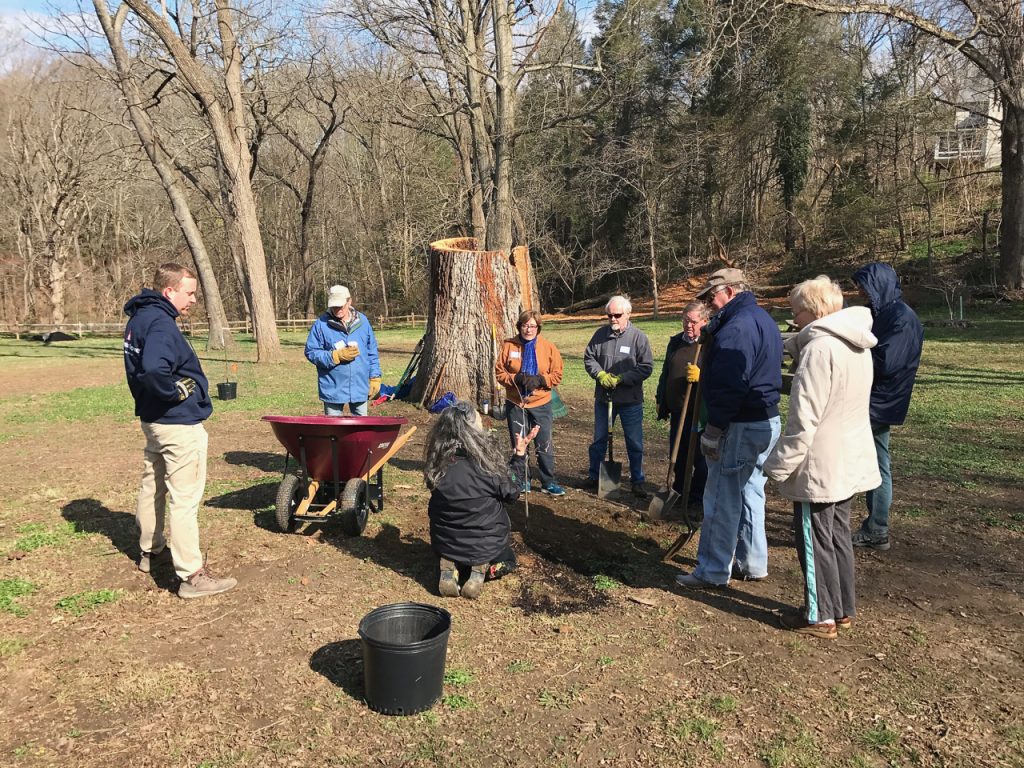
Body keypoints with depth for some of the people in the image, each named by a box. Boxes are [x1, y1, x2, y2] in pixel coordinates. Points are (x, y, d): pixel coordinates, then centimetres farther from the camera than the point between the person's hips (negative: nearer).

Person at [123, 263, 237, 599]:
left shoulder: (138, 319, 10)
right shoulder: (160, 324, -22)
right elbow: (153, 371, -38)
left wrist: (149, 400, 14)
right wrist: (178, 391, -22)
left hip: (152, 420, 10)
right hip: (179, 426, -10)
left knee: (152, 486, 23)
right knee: (184, 498, -5)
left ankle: (150, 549, 42)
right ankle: (192, 575, 2)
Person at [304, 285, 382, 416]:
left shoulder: (362, 321, 1)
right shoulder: (321, 324, -8)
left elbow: (372, 353, 7)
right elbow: (311, 352, -7)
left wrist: (375, 378, 4)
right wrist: (336, 356, -18)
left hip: (360, 388, 3)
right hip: (333, 389, -2)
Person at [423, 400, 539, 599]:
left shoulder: (437, 463, -15)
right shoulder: (487, 461, -25)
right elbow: (512, 492, -6)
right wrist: (520, 454, 4)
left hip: (443, 545, 2)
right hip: (486, 547, -2)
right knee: (507, 559, 31)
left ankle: (448, 568, 6)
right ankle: (481, 569, 1)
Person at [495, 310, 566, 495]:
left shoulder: (548, 347, -3)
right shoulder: (508, 345, -4)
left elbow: (557, 375, -3)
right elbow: (499, 372, -3)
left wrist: (539, 380, -19)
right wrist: (516, 379, -20)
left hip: (541, 404, 0)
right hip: (515, 404, 1)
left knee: (545, 445, 4)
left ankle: (548, 482, 18)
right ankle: (522, 482, 25)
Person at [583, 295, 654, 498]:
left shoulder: (638, 337, -9)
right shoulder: (601, 334, 0)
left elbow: (646, 367, -11)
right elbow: (589, 358, 6)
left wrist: (621, 378, -18)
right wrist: (600, 374, -12)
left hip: (631, 400, -3)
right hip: (603, 398, 3)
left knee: (635, 443, 6)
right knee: (599, 439, 14)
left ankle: (637, 481, 20)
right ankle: (594, 476, 29)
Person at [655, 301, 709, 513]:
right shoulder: (675, 342, 11)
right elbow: (665, 374, 20)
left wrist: (701, 376, -31)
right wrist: (661, 402, 20)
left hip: (701, 412, -6)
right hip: (677, 410, 6)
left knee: (700, 456, 4)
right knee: (677, 454, 15)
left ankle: (698, 496, 18)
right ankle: (679, 491, 30)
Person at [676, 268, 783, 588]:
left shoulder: (737, 326, -19)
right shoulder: (764, 320, 16)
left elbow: (728, 385, -24)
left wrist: (713, 429, -19)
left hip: (740, 426, -11)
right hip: (767, 421, 11)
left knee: (722, 499, -1)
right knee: (750, 493, 18)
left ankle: (713, 571, 8)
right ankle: (752, 564, 27)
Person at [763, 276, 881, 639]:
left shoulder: (820, 348, -21)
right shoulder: (857, 346, 8)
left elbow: (803, 419, -24)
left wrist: (780, 465, -15)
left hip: (818, 466, -9)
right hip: (849, 461, 9)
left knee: (815, 541, 3)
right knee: (838, 535, 18)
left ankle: (820, 617, 15)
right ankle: (843, 609, 29)